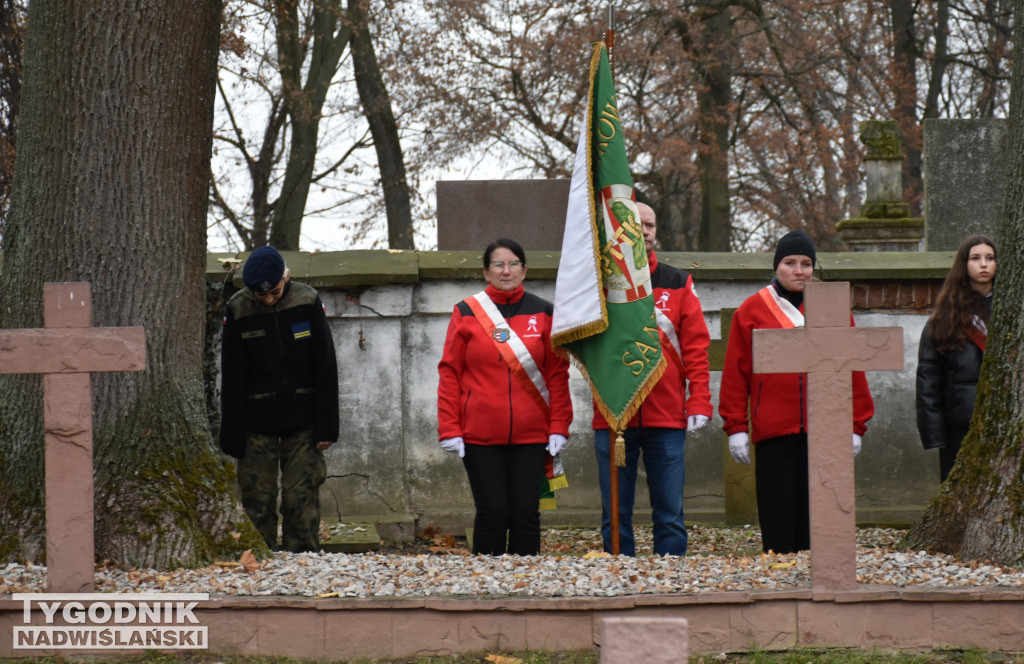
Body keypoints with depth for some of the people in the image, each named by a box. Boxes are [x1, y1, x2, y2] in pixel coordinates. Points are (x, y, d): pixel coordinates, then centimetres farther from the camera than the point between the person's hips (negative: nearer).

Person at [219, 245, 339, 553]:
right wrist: (232, 436, -4)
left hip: (302, 422, 0)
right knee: (258, 500, 0)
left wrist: (326, 426, -4)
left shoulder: (307, 302, -5)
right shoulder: (238, 310, -5)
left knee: (302, 500, -2)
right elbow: (232, 378, 0)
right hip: (257, 425, 0)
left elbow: (326, 368, 0)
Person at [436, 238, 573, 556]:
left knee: (526, 514, 1)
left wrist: (559, 428, -1)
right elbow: (449, 374, 3)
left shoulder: (543, 313, 7)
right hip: (480, 435, -1)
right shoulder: (467, 313, 4)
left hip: (531, 435, 1)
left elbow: (558, 374, 7)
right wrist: (449, 430, -4)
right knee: (492, 514, -2)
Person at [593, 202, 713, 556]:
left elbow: (696, 347, 7)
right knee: (615, 516, 2)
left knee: (670, 514, 1)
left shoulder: (678, 284, 11)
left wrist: (699, 403, -4)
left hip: (667, 417, 1)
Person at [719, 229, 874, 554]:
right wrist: (736, 427, 0)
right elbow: (735, 373, 6)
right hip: (773, 432, -1)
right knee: (777, 522, 0)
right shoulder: (752, 310, 7)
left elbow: (853, 369, 10)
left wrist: (856, 426, 6)